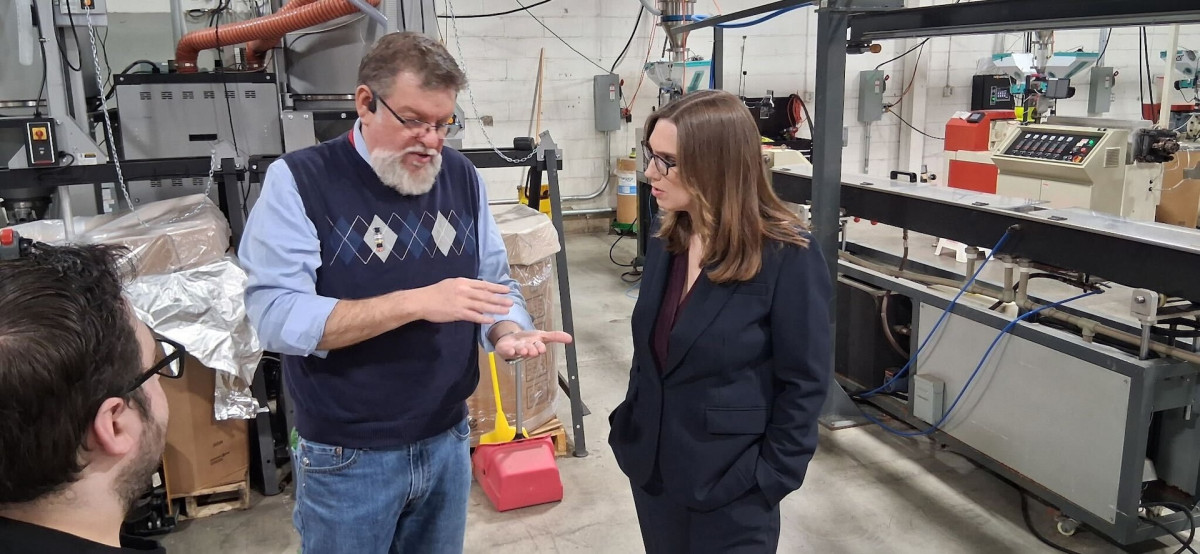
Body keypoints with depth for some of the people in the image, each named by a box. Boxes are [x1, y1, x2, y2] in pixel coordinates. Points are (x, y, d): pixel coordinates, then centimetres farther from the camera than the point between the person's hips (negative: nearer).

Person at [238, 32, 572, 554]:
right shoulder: (298, 181, -14)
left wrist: (508, 333, -18)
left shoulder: (462, 176, 1)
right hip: (347, 457, -4)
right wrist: (417, 302, -30)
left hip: (447, 441, 5)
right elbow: (277, 317, -23)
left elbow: (496, 283, 4)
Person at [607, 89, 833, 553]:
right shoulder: (665, 244, 1)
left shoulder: (787, 257, -18)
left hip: (731, 485, -6)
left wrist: (770, 479, -13)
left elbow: (804, 381, -13)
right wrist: (628, 427, 10)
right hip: (651, 468, 6)